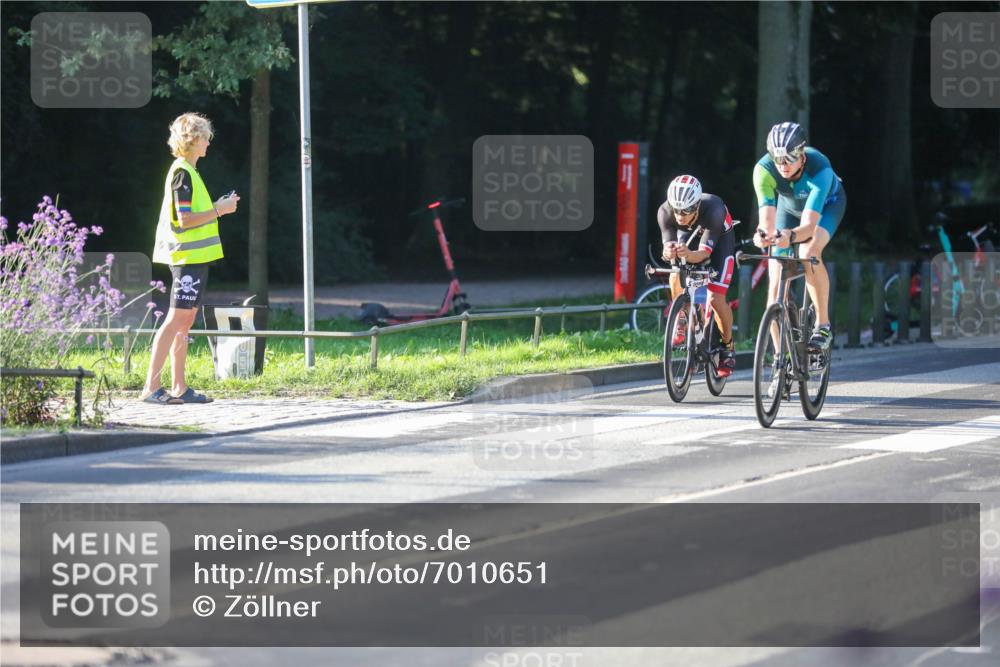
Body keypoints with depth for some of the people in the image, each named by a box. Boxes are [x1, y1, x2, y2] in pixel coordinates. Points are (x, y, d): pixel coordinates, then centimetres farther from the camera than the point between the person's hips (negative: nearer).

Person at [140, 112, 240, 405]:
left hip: (195, 256, 10)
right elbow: (184, 220, -19)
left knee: (186, 321, 10)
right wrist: (219, 210, -13)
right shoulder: (182, 173, -13)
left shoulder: (188, 171, 17)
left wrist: (218, 207, 14)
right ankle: (151, 386, -13)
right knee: (176, 319, -12)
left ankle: (179, 388, 12)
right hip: (188, 256, -10)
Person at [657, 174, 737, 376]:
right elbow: (668, 245, -36)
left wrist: (688, 254, -67)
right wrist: (669, 252, -61)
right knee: (676, 278, -26)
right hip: (688, 235, 3)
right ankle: (682, 323, 0)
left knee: (716, 298, -15)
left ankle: (728, 347, 7)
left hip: (719, 238, -3)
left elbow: (705, 252, -45)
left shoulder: (713, 210, -42)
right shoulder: (665, 212, -33)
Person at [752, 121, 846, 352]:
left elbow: (809, 225, -48)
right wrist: (763, 235, -64)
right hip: (789, 205, 3)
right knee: (776, 283, -8)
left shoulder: (819, 167, -42)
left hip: (827, 203, -3)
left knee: (809, 251, -34)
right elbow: (767, 219, -41)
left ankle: (823, 325, -20)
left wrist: (791, 236, -69)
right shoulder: (764, 169, -35)